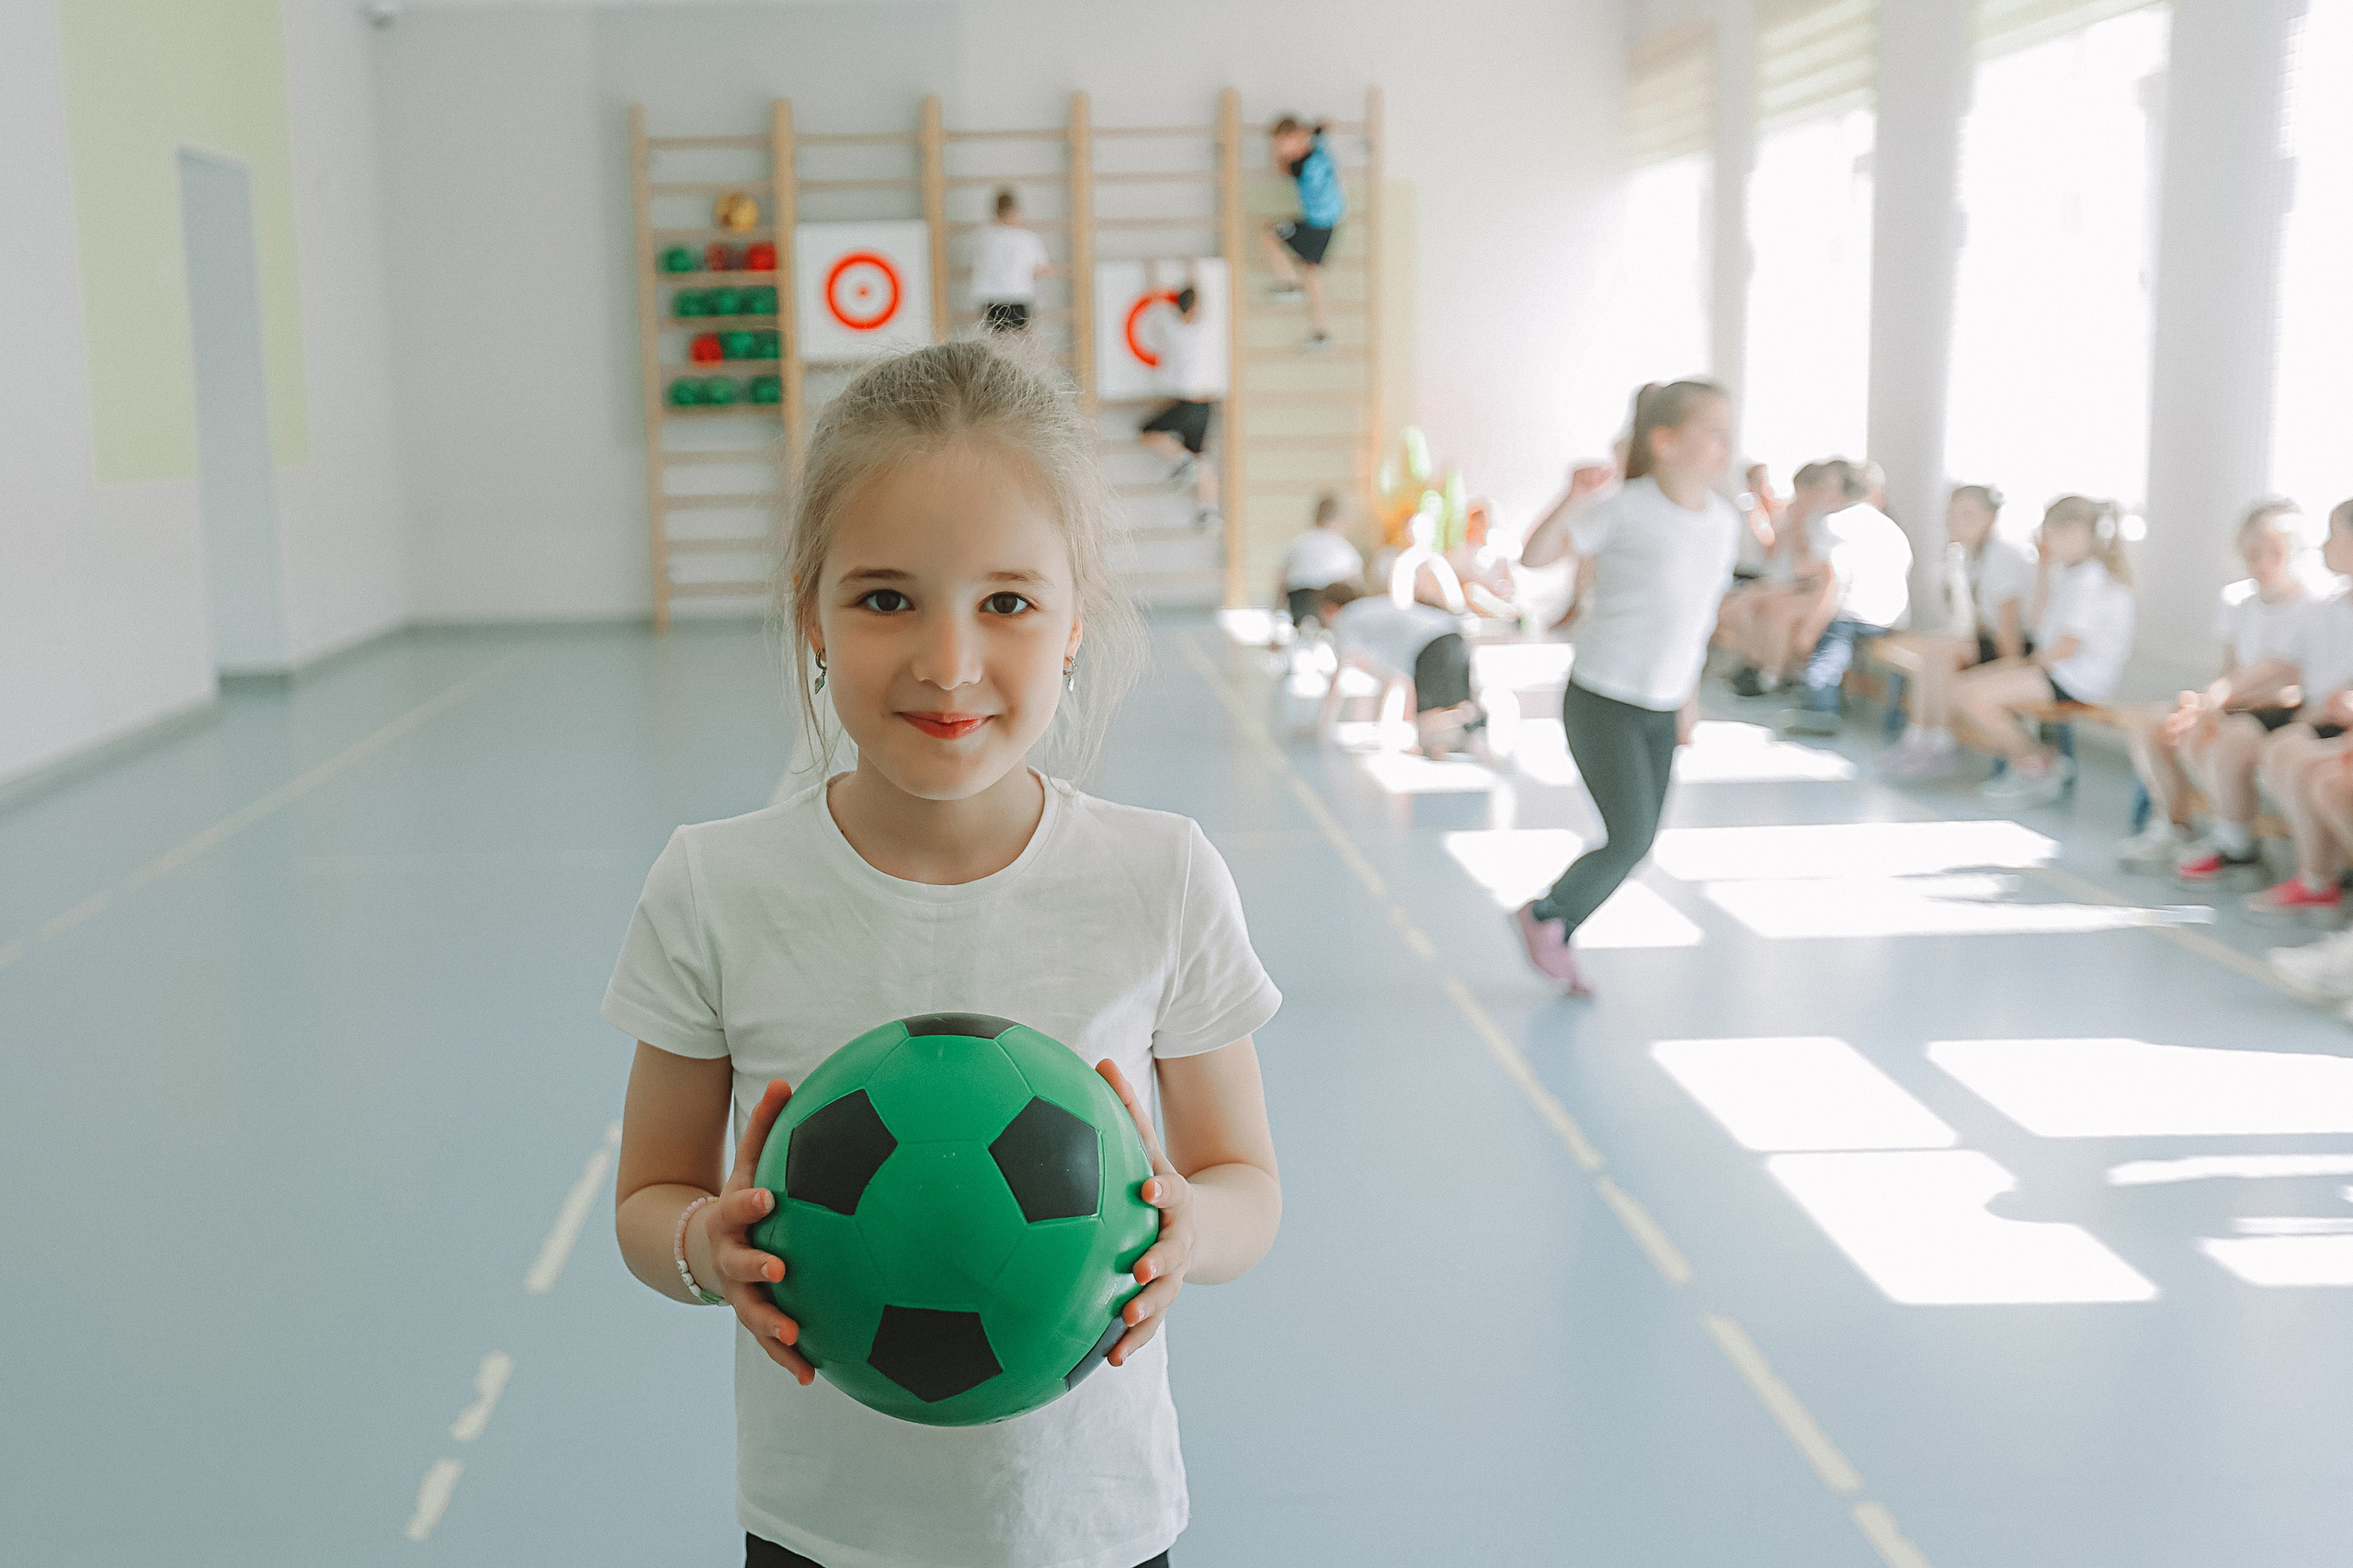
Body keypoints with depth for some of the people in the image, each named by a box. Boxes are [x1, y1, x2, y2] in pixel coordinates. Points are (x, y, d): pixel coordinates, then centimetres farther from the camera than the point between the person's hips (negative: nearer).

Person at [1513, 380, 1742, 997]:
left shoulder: (1724, 522, 4)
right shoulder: (1626, 509, -14)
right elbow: (1534, 553, -19)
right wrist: (1576, 498, -35)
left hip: (1662, 712, 7)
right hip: (1602, 702, -7)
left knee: (1638, 844, 9)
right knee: (1631, 838, -9)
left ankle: (1554, 938, 29)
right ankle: (1544, 916, 17)